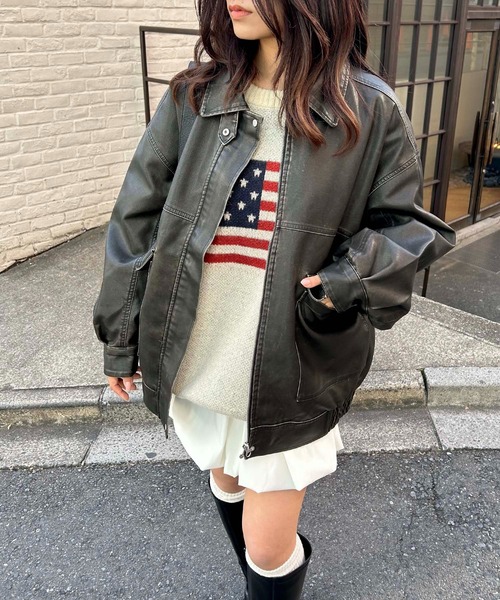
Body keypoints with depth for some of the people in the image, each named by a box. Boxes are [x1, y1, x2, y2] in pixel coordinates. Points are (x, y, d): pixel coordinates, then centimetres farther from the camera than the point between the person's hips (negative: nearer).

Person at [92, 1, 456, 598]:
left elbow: (403, 226, 0)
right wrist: (121, 335, 5)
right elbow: (138, 215, 2)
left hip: (294, 371, -4)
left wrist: (349, 281, -20)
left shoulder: (371, 112, -9)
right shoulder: (193, 96, -3)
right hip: (197, 362, 4)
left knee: (268, 550, 8)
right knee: (226, 482, 28)